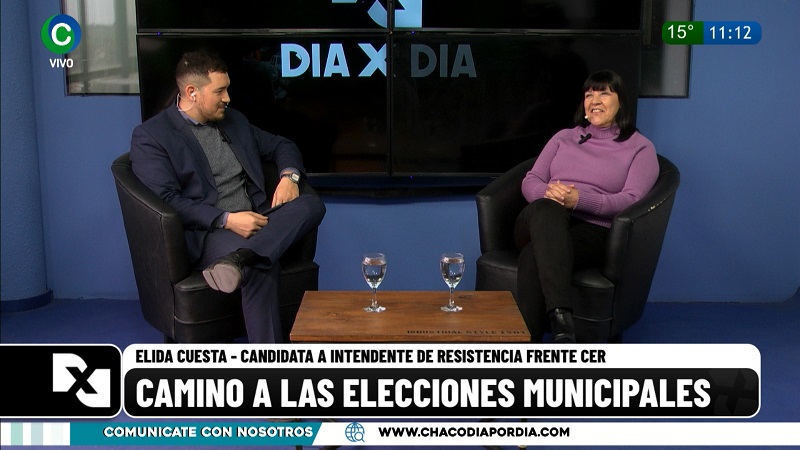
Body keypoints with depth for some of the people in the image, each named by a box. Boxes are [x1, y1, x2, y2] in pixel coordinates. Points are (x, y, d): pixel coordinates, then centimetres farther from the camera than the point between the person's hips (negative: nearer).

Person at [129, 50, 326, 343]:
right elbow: (166, 200, -11)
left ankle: (238, 260, -43)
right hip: (207, 232, -6)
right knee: (260, 268, -37)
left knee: (312, 205, -23)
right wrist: (226, 220, -22)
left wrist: (289, 175, 2)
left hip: (259, 221, 7)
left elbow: (280, 145, 27)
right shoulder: (150, 137, 0)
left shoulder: (233, 120, 19)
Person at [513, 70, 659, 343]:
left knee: (535, 257, -36)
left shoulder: (640, 148, 15)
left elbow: (631, 199, -2)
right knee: (547, 209, -39)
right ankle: (560, 317, -54)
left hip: (592, 229, -2)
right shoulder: (564, 138, 26)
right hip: (542, 221, 2)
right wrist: (548, 193, -9)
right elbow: (530, 181, 17)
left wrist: (580, 199, -18)